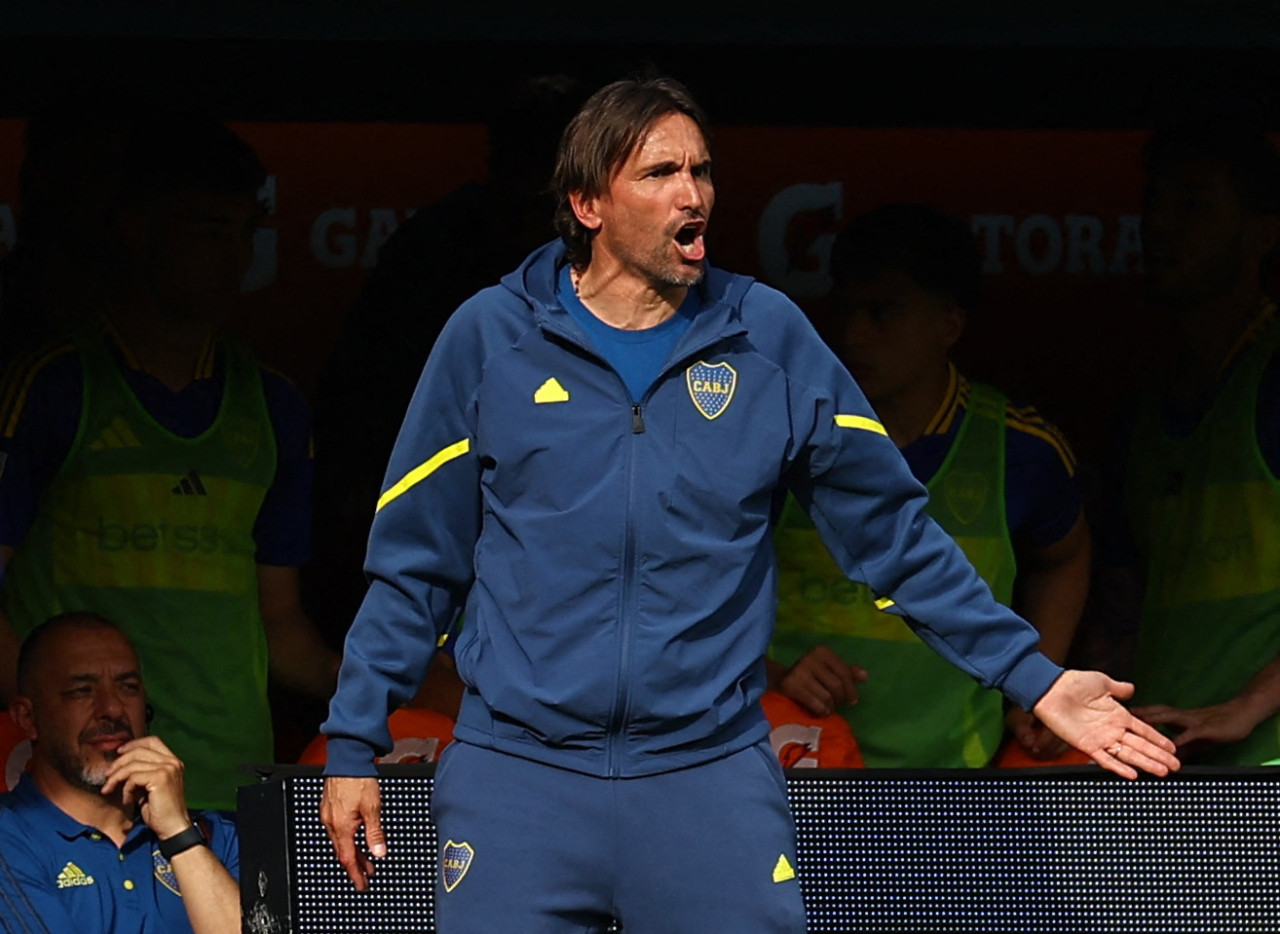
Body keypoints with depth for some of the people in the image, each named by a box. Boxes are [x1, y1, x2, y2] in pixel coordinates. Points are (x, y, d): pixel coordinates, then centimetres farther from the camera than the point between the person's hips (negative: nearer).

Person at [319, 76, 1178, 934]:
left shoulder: (770, 338, 5)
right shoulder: (489, 338, 2)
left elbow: (895, 533, 9)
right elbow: (415, 562, 8)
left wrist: (1034, 679, 3)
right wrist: (354, 744, 4)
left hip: (712, 773, 1)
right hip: (517, 779, 0)